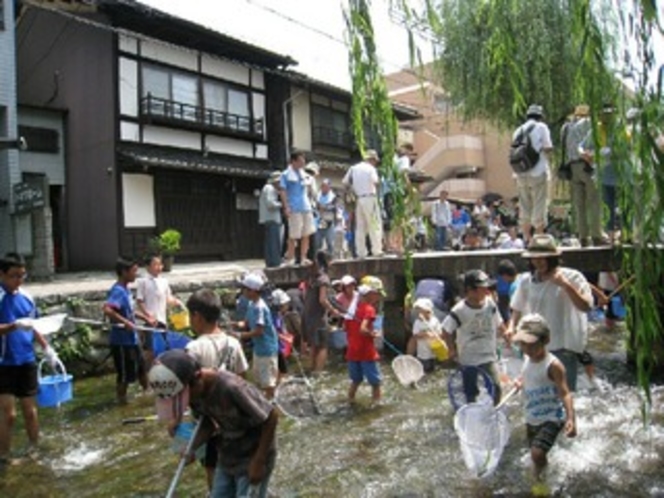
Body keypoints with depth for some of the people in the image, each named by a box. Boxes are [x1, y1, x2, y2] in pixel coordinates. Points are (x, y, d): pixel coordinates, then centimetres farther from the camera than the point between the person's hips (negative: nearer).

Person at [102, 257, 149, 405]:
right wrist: (125, 322, -33)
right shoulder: (118, 291, -20)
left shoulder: (126, 289, 7)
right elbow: (107, 309, -36)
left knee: (141, 368, 21)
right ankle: (122, 402, 23)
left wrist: (146, 318, 19)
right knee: (125, 375, 6)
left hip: (132, 339, 9)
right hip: (122, 342, -9)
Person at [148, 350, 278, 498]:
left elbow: (271, 417, -24)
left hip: (251, 459, -7)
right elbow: (208, 423, 3)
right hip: (226, 458, 7)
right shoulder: (195, 391, -12)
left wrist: (258, 461, -19)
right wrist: (191, 447, -14)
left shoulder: (231, 388, -34)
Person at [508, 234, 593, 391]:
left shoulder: (572, 277, -10)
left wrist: (565, 285, -29)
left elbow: (585, 306, -20)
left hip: (563, 347, -4)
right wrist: (512, 326, -6)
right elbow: (518, 308, 10)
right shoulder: (526, 280, 0)